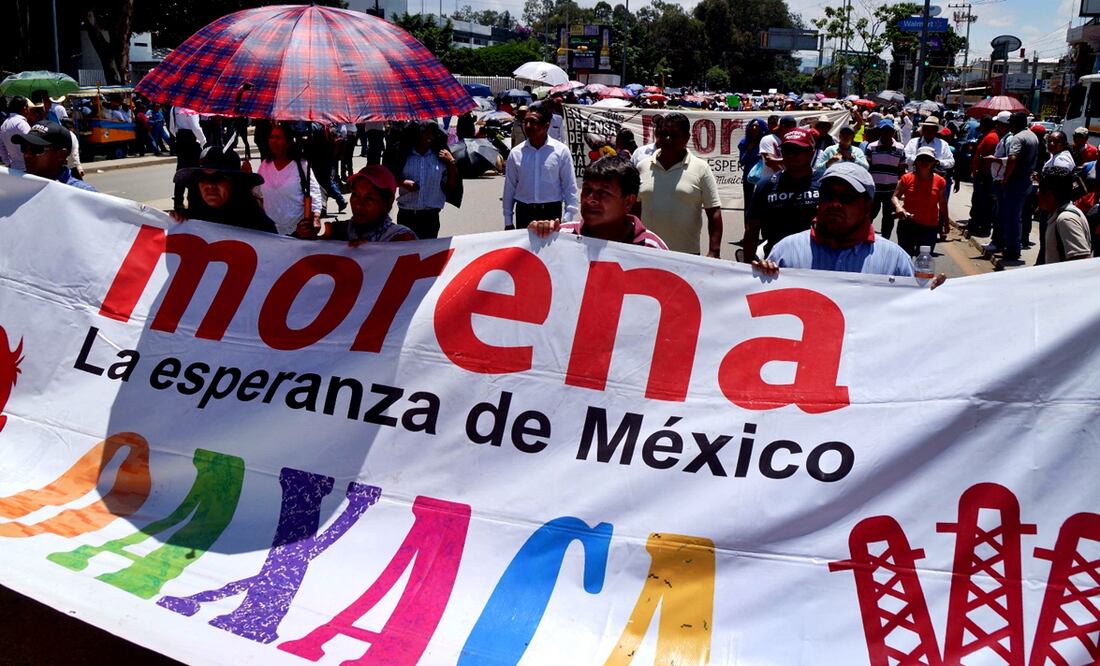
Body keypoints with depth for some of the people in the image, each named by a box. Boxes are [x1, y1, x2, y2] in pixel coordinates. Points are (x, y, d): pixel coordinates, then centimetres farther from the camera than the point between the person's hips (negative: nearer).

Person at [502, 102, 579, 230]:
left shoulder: (561, 151, -3)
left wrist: (568, 218, -6)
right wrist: (508, 221, 7)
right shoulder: (516, 153, 2)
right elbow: (509, 187, 7)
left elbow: (570, 187, -1)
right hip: (524, 213, 2)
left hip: (551, 213, -2)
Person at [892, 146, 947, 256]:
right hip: (907, 224, 0)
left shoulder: (939, 181, 1)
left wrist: (945, 223, 15)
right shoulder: (907, 178, -3)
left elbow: (942, 203, 10)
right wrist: (898, 207, -21)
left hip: (930, 227, 1)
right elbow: (895, 196, 1)